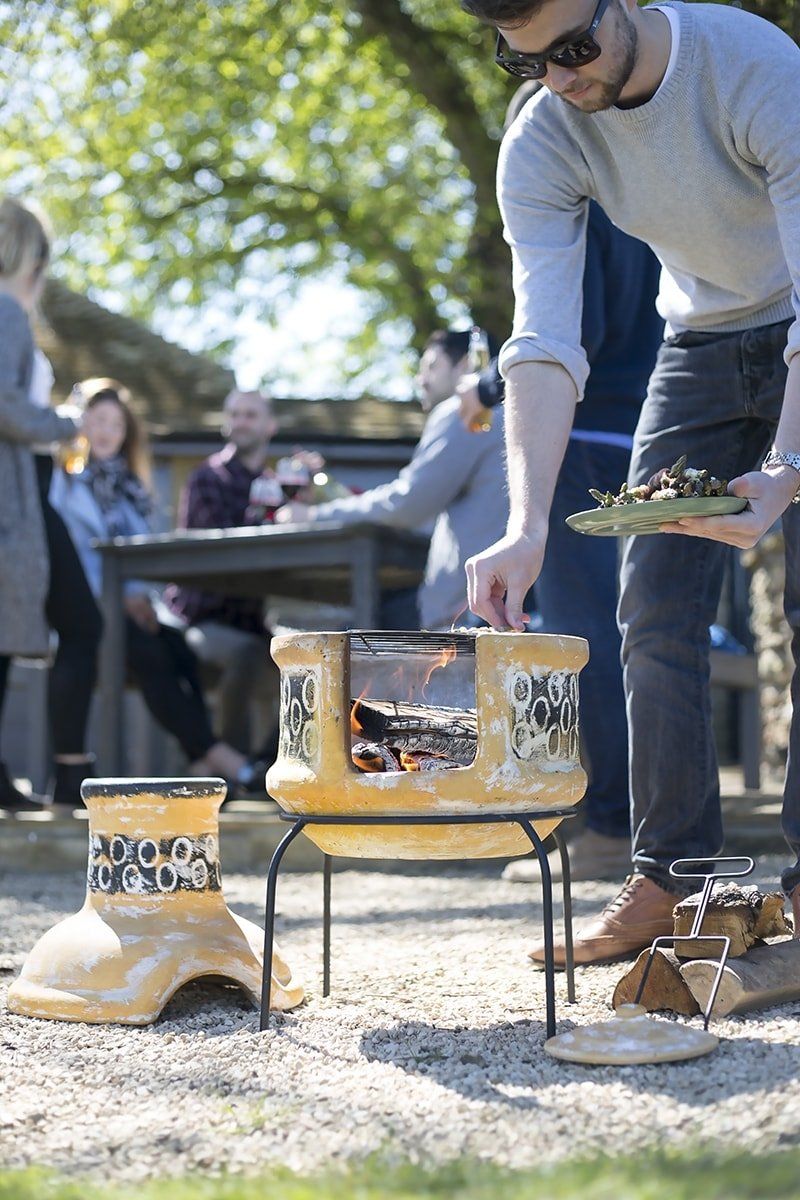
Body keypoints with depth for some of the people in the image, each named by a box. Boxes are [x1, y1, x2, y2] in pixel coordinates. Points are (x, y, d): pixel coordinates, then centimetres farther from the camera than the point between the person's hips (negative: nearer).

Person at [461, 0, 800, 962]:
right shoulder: (541, 145, -17)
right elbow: (544, 345, -25)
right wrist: (526, 526, -39)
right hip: (700, 345, 4)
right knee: (655, 612, -4)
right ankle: (670, 878, 2)